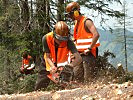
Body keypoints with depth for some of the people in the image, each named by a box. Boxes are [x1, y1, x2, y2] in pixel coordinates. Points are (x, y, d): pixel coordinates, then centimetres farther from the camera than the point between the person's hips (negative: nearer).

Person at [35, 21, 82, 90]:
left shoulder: (68, 41, -34)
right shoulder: (46, 38, -31)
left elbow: (79, 58, -43)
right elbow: (48, 57, -24)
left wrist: (70, 65, -62)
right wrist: (52, 66, -44)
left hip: (62, 65, -1)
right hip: (49, 63, 1)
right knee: (39, 87, -1)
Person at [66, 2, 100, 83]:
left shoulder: (86, 22, -13)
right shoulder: (77, 22, 15)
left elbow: (96, 35, -27)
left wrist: (89, 49, -25)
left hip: (89, 54, -9)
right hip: (80, 53, 9)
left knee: (88, 78, -10)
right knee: (77, 75, 8)